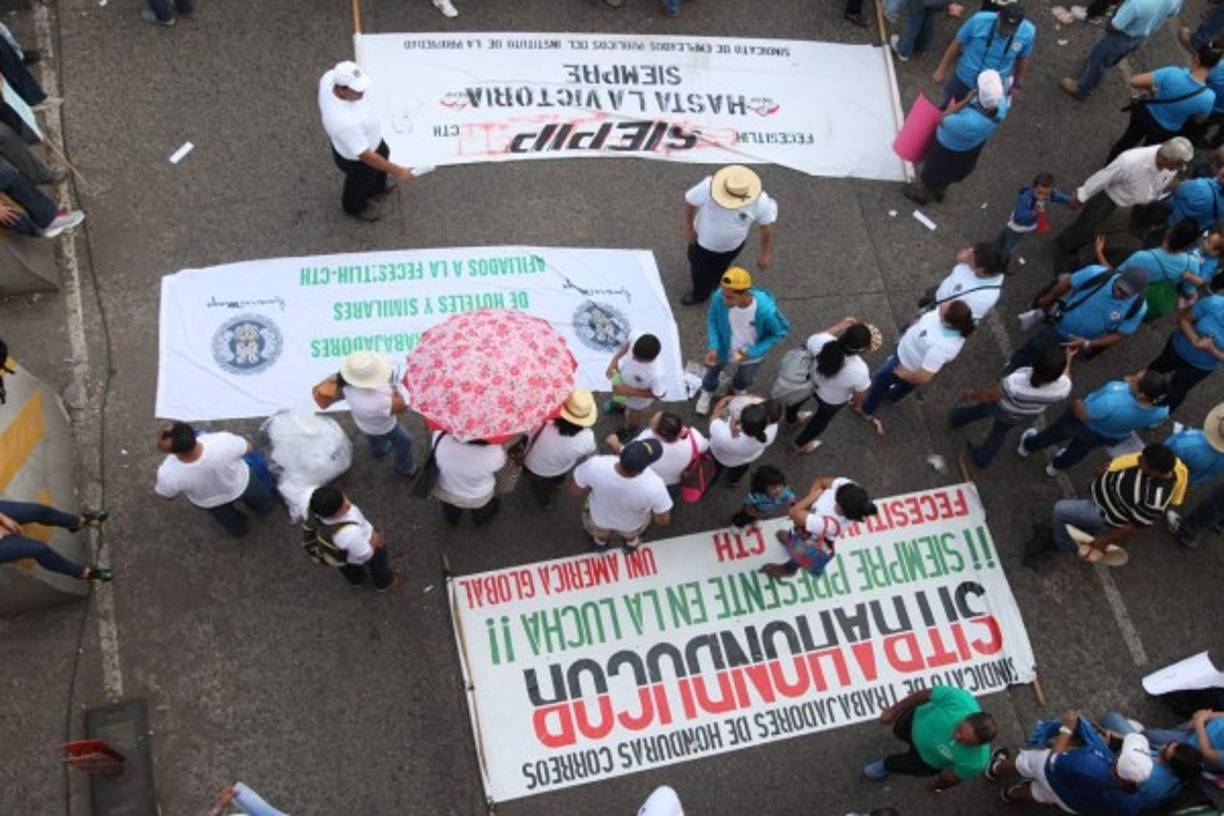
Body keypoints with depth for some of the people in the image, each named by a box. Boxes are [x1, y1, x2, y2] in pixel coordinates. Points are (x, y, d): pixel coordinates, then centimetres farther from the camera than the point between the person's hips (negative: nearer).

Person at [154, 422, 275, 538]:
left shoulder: (168, 474, -43)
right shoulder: (224, 441, -45)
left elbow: (166, 495, -16)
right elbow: (248, 448, -19)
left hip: (208, 503, 1)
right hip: (242, 483, -1)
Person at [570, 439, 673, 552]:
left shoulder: (595, 466, -41)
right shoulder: (653, 485, -42)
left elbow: (576, 491, -20)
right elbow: (664, 520, -22)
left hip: (599, 519, 1)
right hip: (631, 526, -1)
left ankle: (601, 541, 69)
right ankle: (631, 543, 67)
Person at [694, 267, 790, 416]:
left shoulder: (765, 310, -42)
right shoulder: (719, 298, -37)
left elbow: (780, 332, -21)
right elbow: (712, 320, -14)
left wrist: (753, 353, -24)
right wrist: (713, 346, -25)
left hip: (751, 354, 0)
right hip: (723, 346, 1)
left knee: (746, 378, 32)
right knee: (713, 367, 31)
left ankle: (738, 389, 69)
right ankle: (707, 391, 66)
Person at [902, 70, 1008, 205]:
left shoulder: (970, 122, -49)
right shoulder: (1001, 102, -30)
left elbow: (943, 120, -31)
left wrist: (965, 101, -34)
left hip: (949, 148, -6)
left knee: (933, 170, 27)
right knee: (953, 171, 35)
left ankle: (921, 194, 57)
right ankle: (939, 191, 63)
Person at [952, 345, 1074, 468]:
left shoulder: (1015, 383, -46)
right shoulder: (1063, 388, -36)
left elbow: (989, 395, -27)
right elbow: (1064, 377, -9)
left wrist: (971, 396, -7)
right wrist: (1068, 358, 8)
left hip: (1001, 408, -3)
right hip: (1027, 416, 3)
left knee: (981, 407, 31)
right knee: (1000, 431, 32)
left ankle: (958, 418, 59)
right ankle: (982, 458, 54)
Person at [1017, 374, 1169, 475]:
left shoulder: (1112, 402, -49)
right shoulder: (1161, 412, -34)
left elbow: (1082, 414, -29)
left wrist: (1077, 405, -7)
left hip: (1084, 425, -4)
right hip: (1109, 438, 4)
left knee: (1055, 432, 31)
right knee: (1081, 449, 37)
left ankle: (1027, 446, 59)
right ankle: (1057, 466, 65)